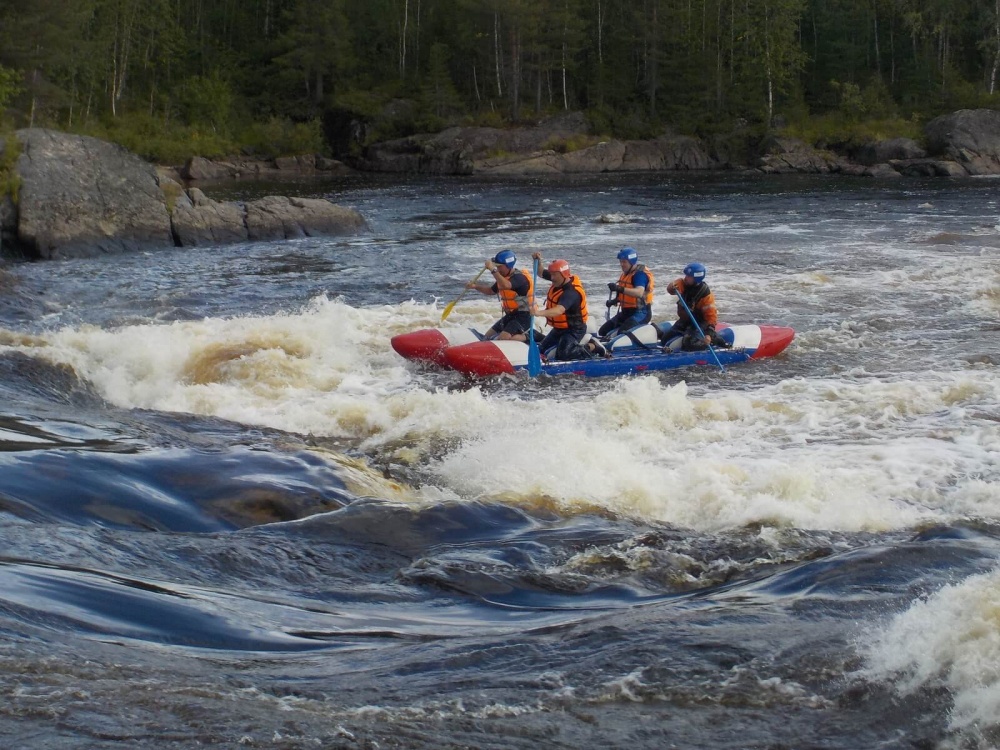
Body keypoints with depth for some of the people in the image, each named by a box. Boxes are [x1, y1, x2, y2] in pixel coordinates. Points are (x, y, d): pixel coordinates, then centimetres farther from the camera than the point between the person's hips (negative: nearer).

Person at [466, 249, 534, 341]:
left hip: (523, 316, -10)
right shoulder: (503, 278, 9)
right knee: (488, 336, 10)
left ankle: (527, 337, -4)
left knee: (502, 339, -25)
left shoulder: (519, 277, -20)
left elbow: (506, 285, -40)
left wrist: (493, 270, -38)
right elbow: (490, 290, 23)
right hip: (510, 315, 10)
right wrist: (476, 286, 6)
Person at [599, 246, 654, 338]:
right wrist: (614, 301, 8)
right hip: (626, 312, 10)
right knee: (603, 332, 6)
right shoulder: (625, 274, 14)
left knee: (623, 333, -34)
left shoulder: (640, 273, -16)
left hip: (640, 312, -10)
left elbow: (639, 293, -35)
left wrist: (620, 289, -46)